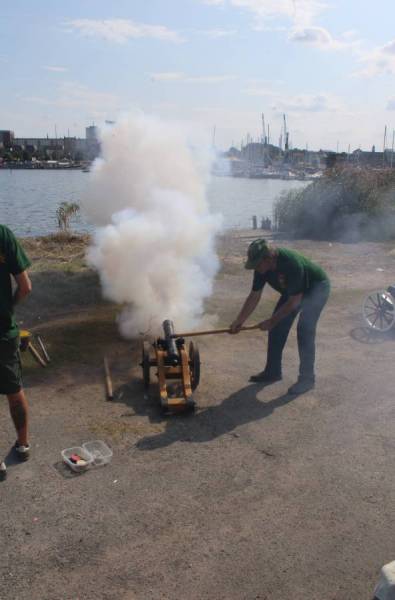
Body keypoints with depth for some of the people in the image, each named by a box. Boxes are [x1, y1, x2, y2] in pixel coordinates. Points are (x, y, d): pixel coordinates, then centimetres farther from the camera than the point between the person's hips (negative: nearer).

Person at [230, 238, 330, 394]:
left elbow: (294, 301, -32)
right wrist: (238, 321, -11)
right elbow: (254, 296, -7)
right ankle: (273, 371, 15)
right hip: (293, 289, 7)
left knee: (304, 329, -21)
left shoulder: (292, 264, -40)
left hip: (317, 287, -7)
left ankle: (307, 378, -9)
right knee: (277, 326, 2)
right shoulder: (262, 266, -17)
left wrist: (271, 321, -26)